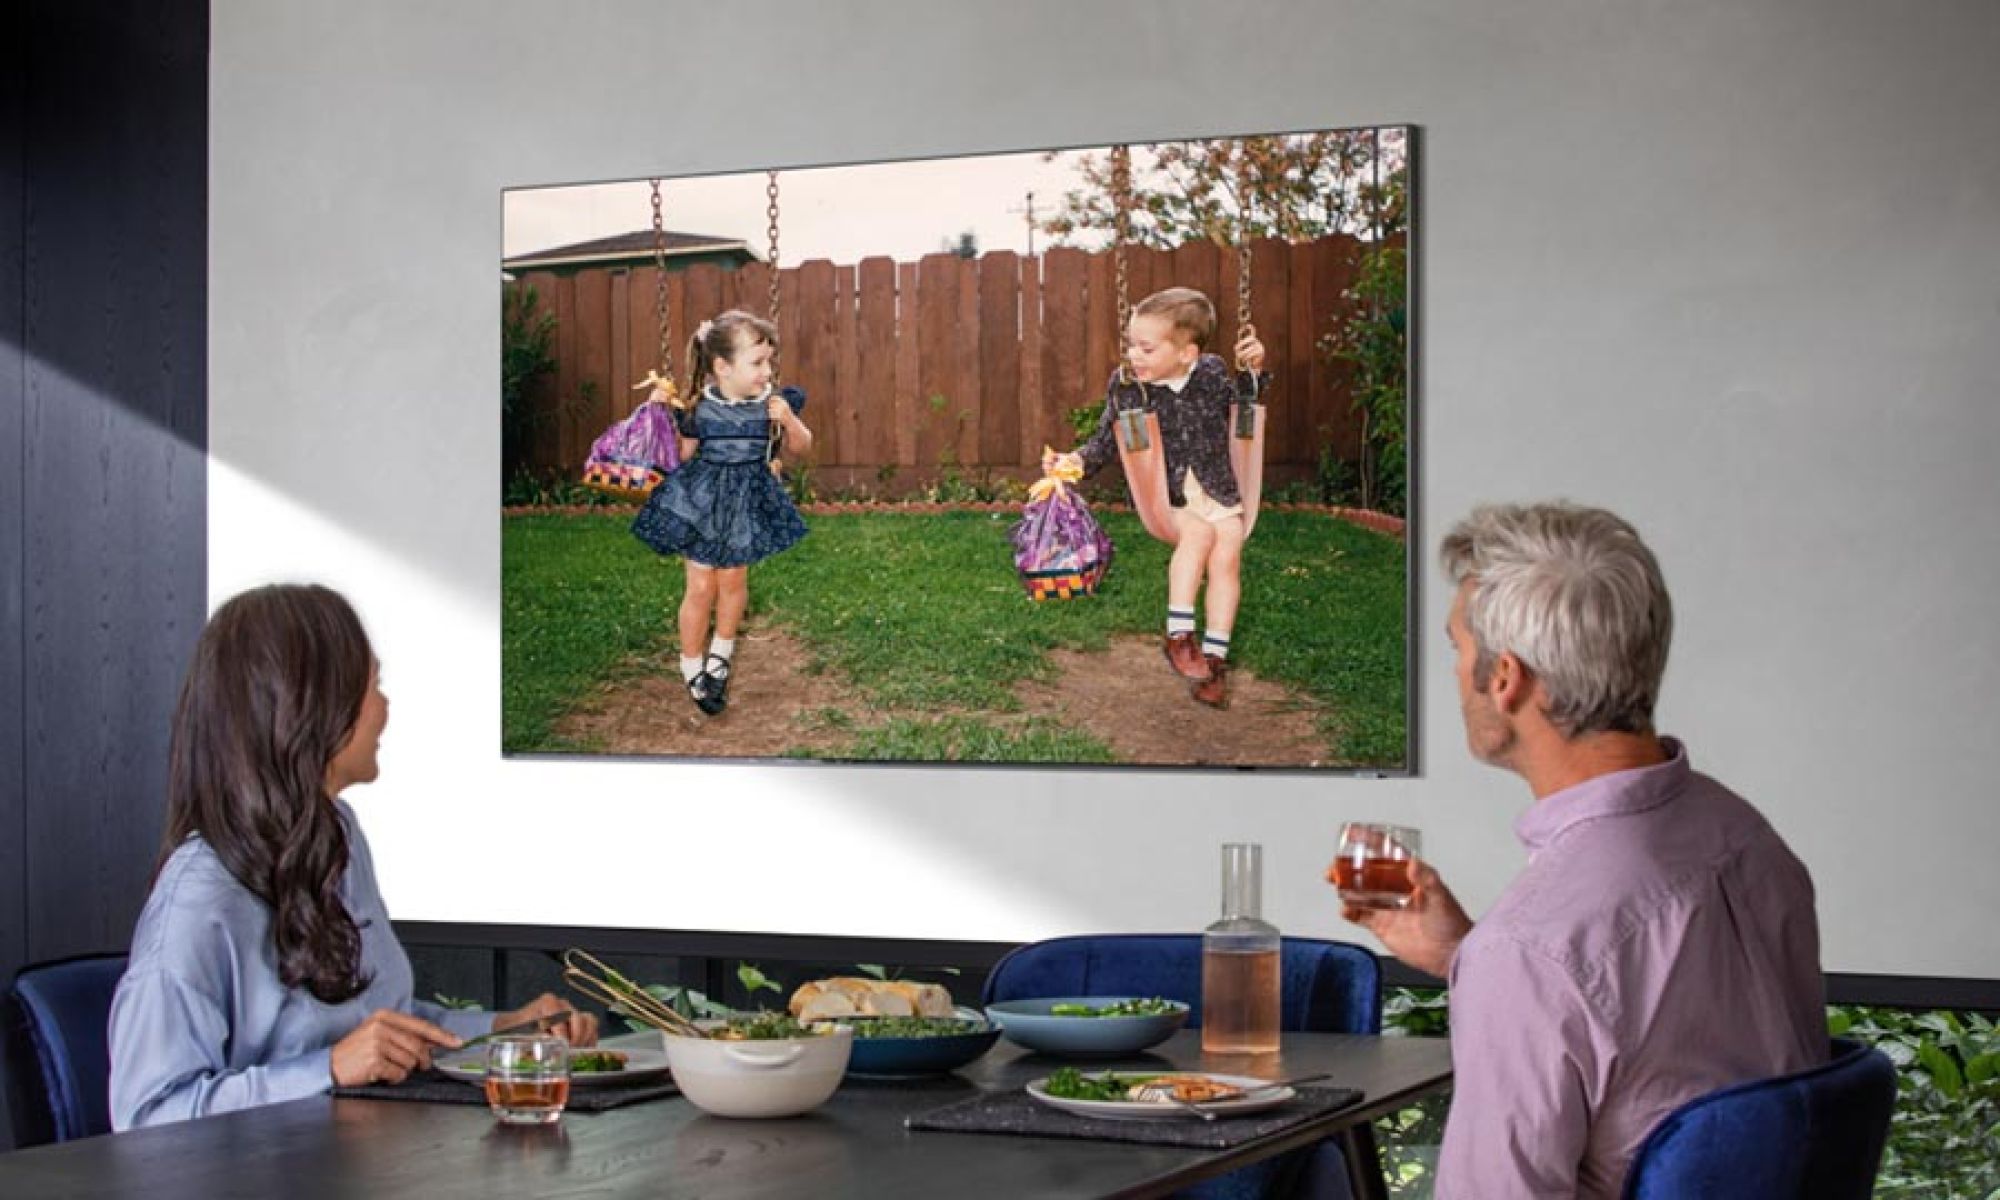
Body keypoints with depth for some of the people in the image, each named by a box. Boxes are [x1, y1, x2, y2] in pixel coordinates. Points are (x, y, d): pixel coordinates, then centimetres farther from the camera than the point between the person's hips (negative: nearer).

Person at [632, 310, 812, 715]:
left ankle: (721, 655, 34)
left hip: (747, 500, 2)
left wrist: (790, 421, -18)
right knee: (701, 587, 2)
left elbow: (800, 447, 3)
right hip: (701, 500, -2)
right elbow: (683, 455, -1)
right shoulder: (698, 408, -14)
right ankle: (692, 666, 20)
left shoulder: (771, 403, -9)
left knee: (734, 580, 11)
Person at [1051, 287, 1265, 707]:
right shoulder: (1125, 386, -5)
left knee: (1226, 556, -20)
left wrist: (1254, 371, -3)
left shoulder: (1212, 373, -3)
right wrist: (1078, 460, -12)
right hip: (1165, 496, -1)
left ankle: (1214, 657, -14)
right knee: (1199, 532, -30)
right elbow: (1106, 442, 6)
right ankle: (1179, 635, -28)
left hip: (1218, 490, 1)